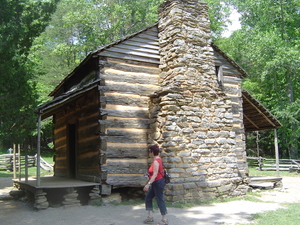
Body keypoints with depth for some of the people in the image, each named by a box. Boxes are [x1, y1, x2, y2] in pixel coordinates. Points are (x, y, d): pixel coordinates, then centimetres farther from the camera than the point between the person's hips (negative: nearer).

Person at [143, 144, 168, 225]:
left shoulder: (156, 161, -21)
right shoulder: (158, 159, 9)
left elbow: (155, 174, -29)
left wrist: (148, 184, -33)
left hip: (158, 183, -10)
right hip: (156, 183, 10)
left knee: (160, 200, -2)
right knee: (148, 198, 13)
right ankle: (150, 217, 17)